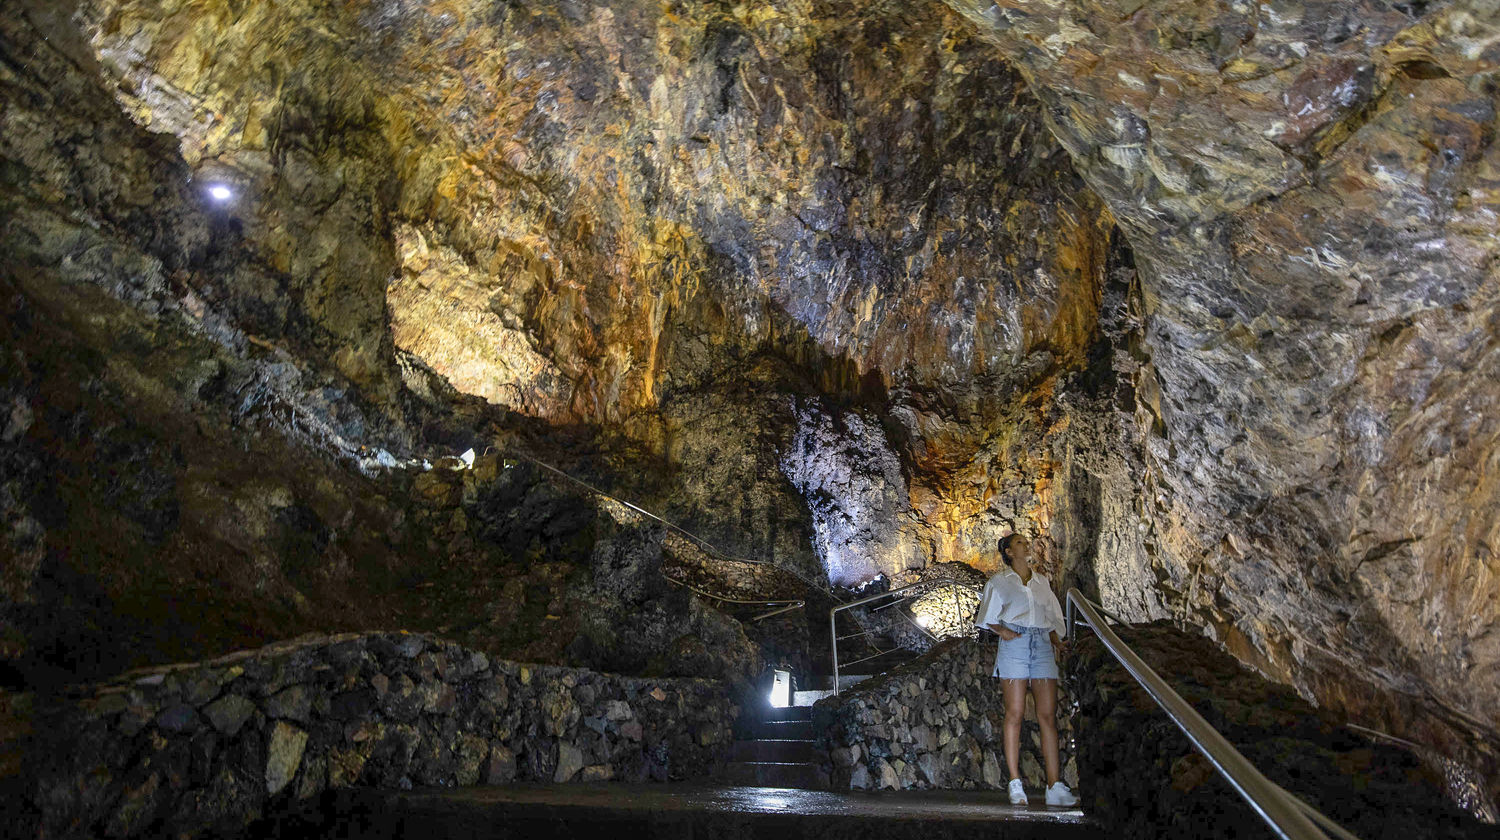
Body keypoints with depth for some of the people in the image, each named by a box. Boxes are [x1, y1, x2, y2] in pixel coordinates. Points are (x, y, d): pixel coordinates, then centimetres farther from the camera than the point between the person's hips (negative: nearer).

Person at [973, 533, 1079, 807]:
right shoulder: (999, 581, 12)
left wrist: (1056, 639, 7)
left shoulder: (1041, 581, 22)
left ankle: (1055, 786, -4)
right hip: (1015, 642, -3)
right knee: (1015, 713, -6)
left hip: (1042, 644, 3)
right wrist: (1001, 630, -9)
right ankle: (1015, 784, -3)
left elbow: (1052, 617, 24)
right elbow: (987, 617, 9)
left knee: (1048, 714, -4)